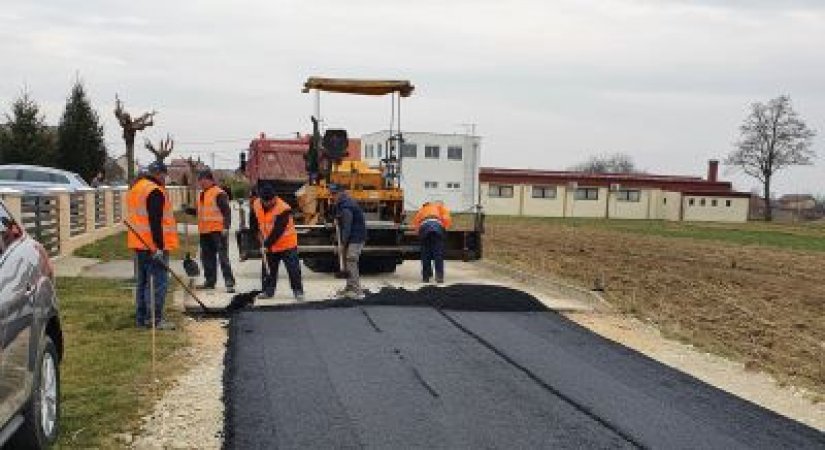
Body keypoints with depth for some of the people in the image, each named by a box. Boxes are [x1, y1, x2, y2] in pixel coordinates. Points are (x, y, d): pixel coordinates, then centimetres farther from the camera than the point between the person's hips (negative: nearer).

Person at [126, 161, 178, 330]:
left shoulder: (135, 188, 17)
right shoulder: (154, 191, -14)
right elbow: (155, 221, -21)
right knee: (159, 281, -7)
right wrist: (159, 247, -22)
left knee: (142, 281, 15)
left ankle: (141, 317, 20)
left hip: (139, 244, 10)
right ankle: (156, 319, -7)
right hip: (154, 245, -10)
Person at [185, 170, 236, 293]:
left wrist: (226, 226, -23)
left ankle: (229, 282, -8)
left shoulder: (219, 193, -10)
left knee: (223, 257, -9)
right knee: (207, 257, 14)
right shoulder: (202, 194, 18)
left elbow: (226, 211, -15)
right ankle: (209, 281, 23)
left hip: (218, 230, -9)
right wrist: (189, 210, 12)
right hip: (204, 231, 9)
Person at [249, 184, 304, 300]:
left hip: (287, 243, -5)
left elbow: (278, 230, -27)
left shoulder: (283, 209, -24)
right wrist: (258, 232, 8)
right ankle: (268, 290, 23)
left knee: (293, 268, -6)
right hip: (268, 244, 5)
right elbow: (253, 221, 16)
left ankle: (298, 291, 1)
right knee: (268, 268, 11)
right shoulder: (256, 205, -5)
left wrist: (267, 244, -27)